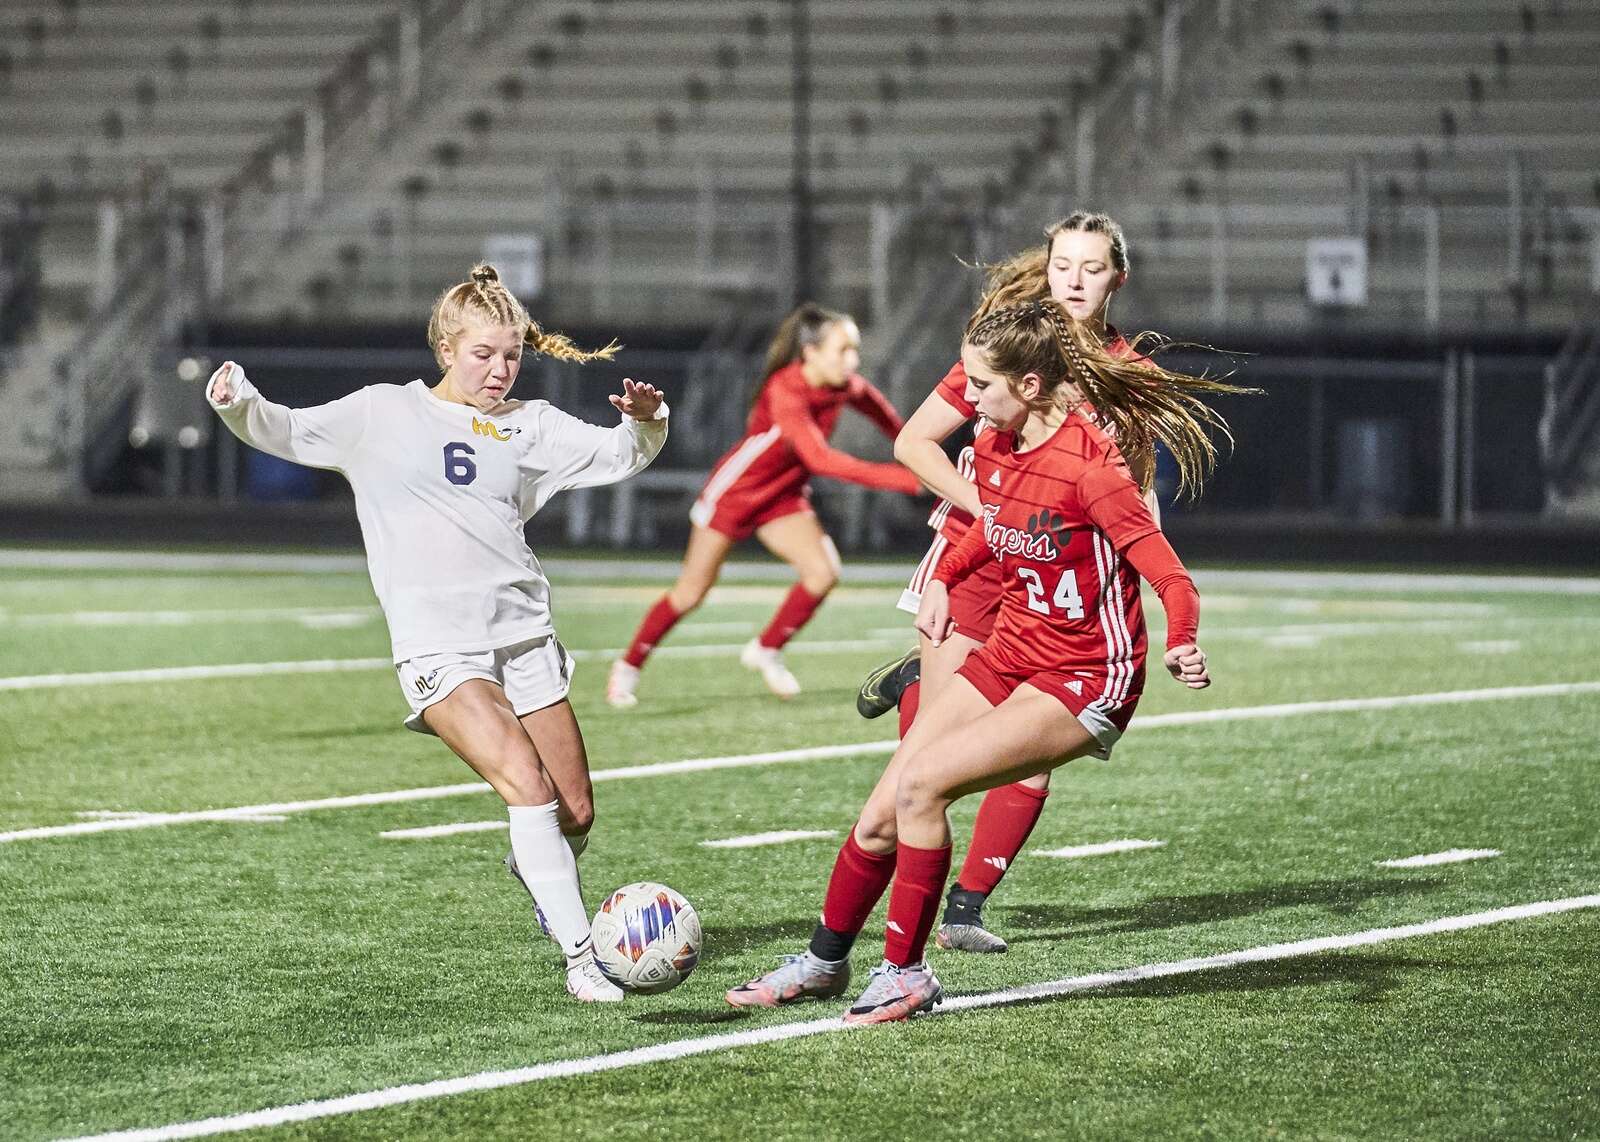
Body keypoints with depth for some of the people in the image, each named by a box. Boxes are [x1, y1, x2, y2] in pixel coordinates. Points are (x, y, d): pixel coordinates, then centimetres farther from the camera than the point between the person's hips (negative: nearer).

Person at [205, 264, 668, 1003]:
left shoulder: (529, 427, 13)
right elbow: (287, 434, 8)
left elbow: (618, 456, 12)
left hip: (523, 636, 4)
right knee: (529, 787, -22)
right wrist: (239, 404, -13)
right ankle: (581, 959, -18)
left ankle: (531, 866, 42)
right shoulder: (382, 416, 6)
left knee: (577, 813, 6)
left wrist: (646, 420, -11)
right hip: (439, 649, -4)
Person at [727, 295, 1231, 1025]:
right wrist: (943, 578, 13)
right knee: (878, 820, 2)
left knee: (923, 783, -23)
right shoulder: (992, 447, 1)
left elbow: (1172, 579, -25)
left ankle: (906, 974, -9)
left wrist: (1180, 647, -43)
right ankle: (824, 963, 26)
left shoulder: (1087, 467, -22)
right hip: (1007, 657, 7)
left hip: (1084, 684, -7)